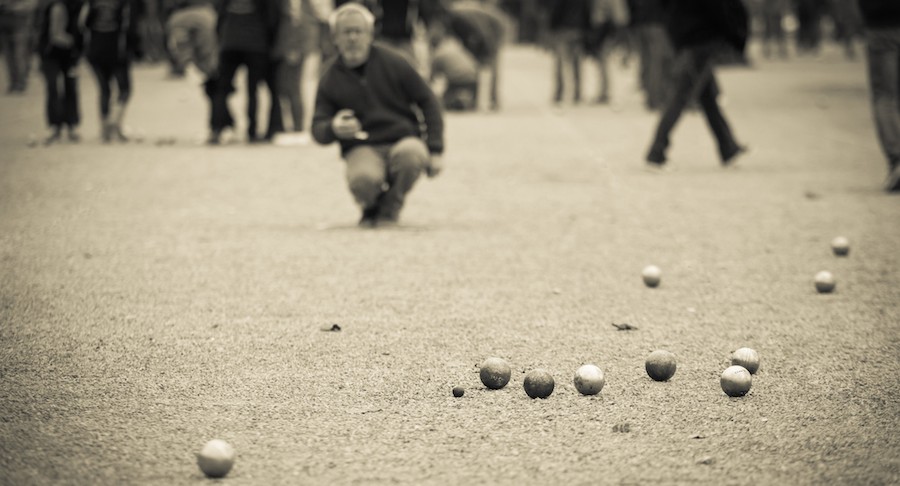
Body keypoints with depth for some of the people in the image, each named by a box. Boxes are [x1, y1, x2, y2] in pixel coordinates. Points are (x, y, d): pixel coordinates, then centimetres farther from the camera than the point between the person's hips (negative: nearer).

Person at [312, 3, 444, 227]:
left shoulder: (393, 63, 2)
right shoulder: (330, 80, 5)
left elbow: (428, 102, 6)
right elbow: (318, 129, 7)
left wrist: (435, 150, -3)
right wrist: (333, 129, -20)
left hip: (402, 139, 0)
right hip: (362, 148, 0)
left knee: (411, 154, -38)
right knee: (362, 180, -36)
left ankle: (390, 209, -6)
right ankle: (371, 207, 6)